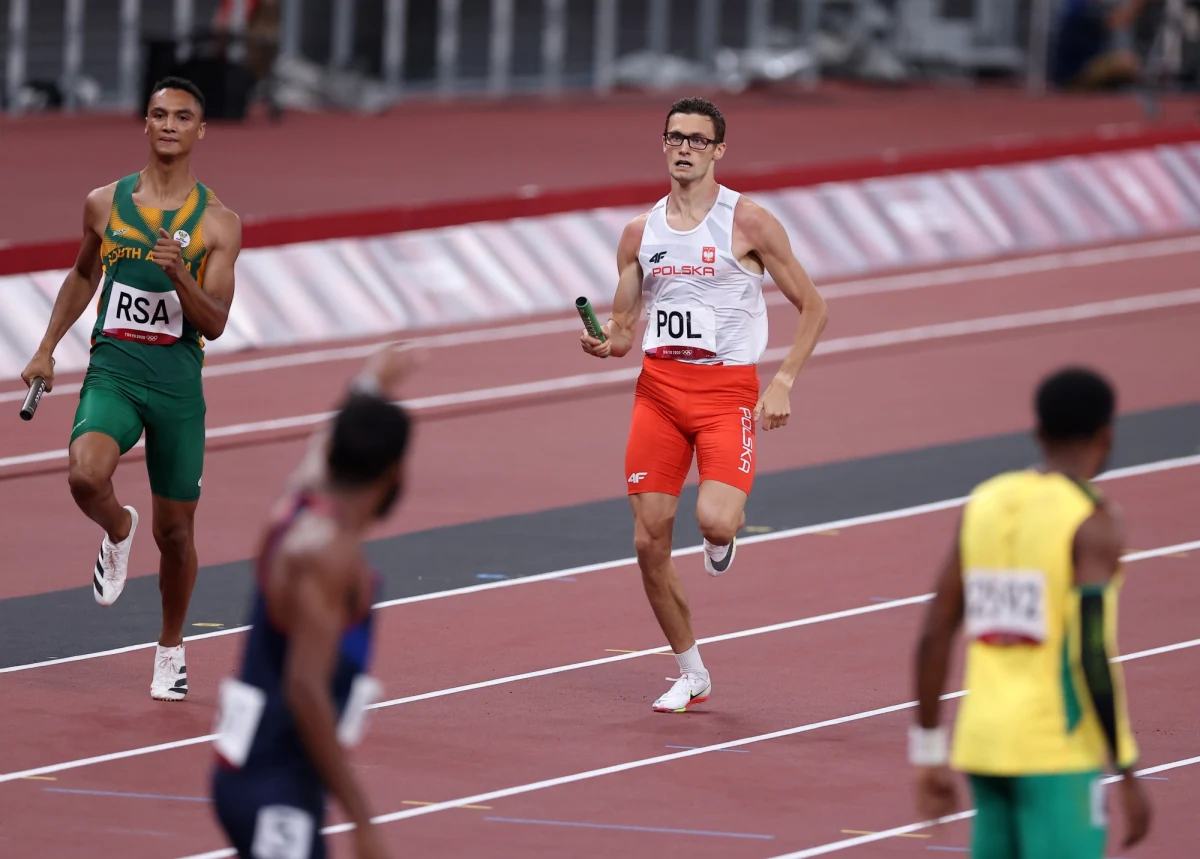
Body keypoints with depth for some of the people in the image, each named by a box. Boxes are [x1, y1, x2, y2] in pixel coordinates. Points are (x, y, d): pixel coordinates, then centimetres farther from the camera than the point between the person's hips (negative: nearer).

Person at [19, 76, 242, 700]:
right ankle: (117, 531, 8)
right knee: (86, 475, -29)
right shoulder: (105, 203, 3)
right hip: (113, 370, 0)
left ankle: (171, 649, 29)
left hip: (178, 381, 0)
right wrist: (47, 348, 19)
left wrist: (179, 273, -24)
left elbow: (214, 325, -8)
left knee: (175, 529, 6)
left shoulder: (218, 223, -3)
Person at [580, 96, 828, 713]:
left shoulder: (748, 223, -3)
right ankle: (690, 674, 18)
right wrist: (604, 343, -9)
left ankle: (724, 535, 13)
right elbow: (623, 328, 15)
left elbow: (812, 308, 0)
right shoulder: (641, 232, 9)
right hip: (658, 387, 4)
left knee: (714, 521, -26)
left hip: (728, 390, -4)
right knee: (649, 543, 0)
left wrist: (783, 381, -11)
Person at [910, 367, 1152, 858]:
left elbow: (934, 637, 8)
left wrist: (928, 754, 15)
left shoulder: (984, 503, 9)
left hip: (984, 741, 6)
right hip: (1059, 748, -6)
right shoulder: (1093, 521, -9)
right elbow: (1092, 655, -17)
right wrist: (1128, 775, -12)